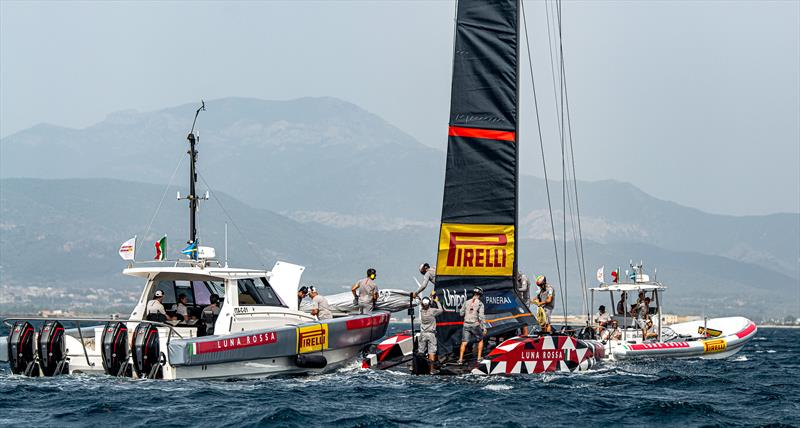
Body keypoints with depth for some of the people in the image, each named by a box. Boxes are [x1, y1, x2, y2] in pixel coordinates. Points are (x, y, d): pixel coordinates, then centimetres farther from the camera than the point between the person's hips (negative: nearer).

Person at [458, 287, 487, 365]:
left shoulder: (466, 303, 5)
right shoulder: (480, 303, -6)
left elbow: (461, 313, 8)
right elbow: (481, 316, -12)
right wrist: (484, 327, -11)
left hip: (466, 324, 2)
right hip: (475, 324, -2)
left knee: (464, 343, 3)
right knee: (480, 340, 18)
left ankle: (460, 359, -6)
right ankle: (479, 358, 16)